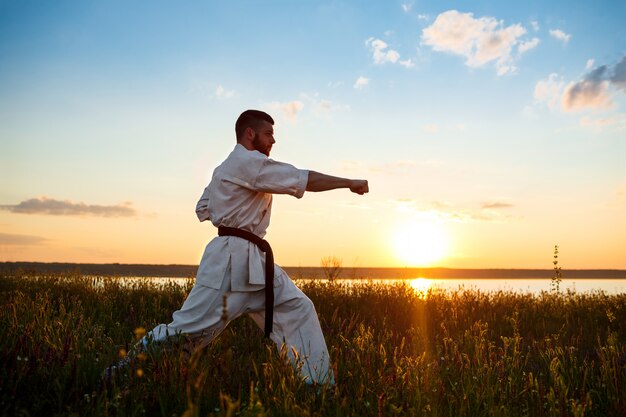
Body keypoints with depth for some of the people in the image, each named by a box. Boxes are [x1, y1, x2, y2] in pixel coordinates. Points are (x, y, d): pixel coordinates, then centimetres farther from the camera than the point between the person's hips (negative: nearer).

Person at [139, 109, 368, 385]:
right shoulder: (249, 162, -12)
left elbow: (203, 209, 23)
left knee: (298, 310, 5)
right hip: (232, 260, -11)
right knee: (190, 327, -5)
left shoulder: (227, 168, 19)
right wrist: (350, 183, -5)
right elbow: (306, 180, -13)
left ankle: (318, 383, 8)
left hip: (254, 261, 11)